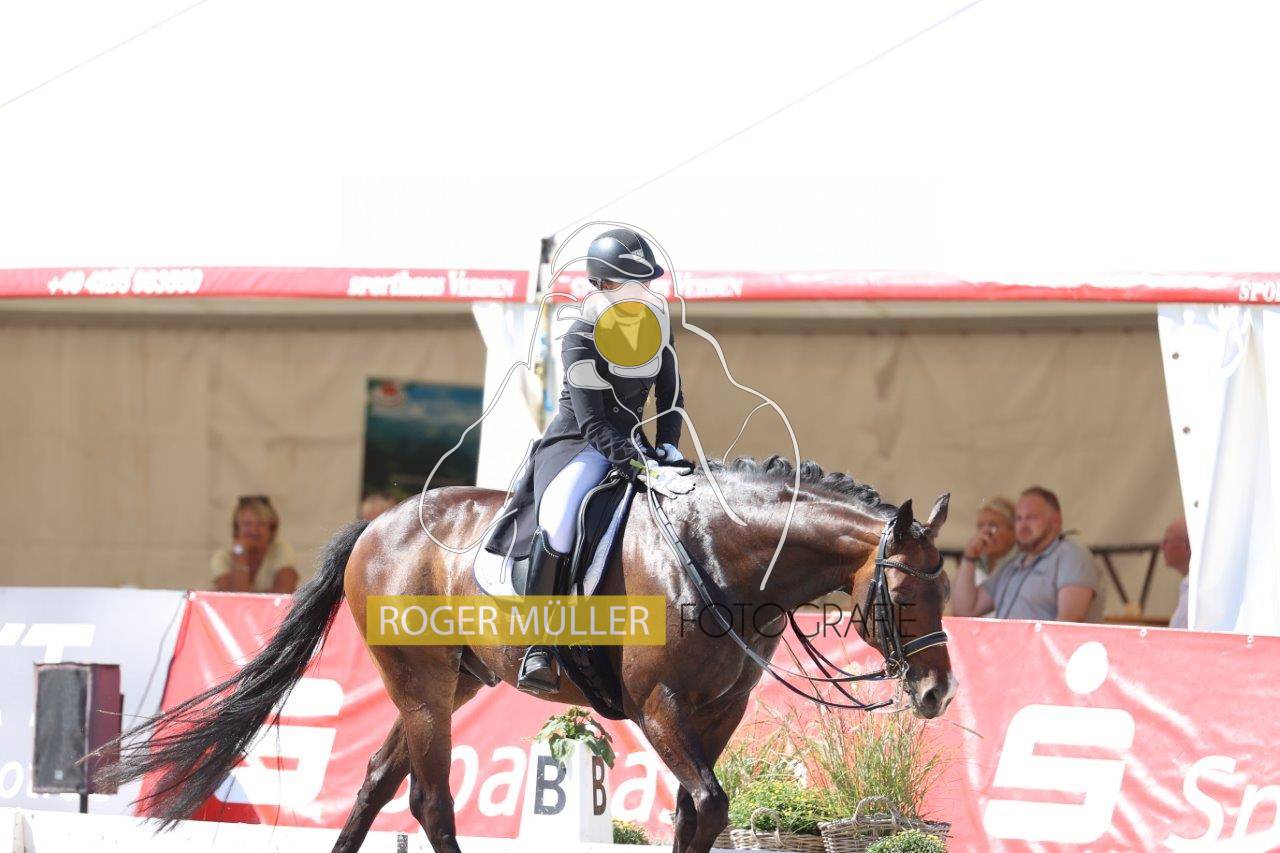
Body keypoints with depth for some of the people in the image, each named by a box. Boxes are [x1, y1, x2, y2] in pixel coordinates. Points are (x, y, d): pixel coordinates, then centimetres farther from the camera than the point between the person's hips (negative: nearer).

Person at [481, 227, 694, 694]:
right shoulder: (582, 339, -17)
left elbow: (671, 399, 14)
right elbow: (594, 426, -24)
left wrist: (667, 447, -5)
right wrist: (645, 470, -35)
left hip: (629, 445, 7)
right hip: (573, 446, -7)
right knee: (559, 518, -37)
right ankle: (538, 647, -33)